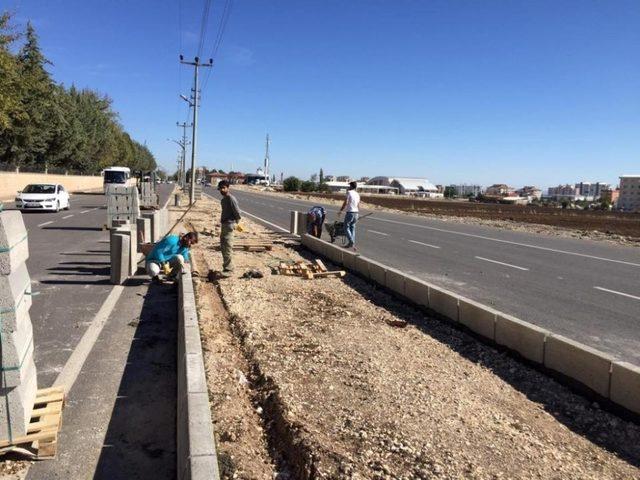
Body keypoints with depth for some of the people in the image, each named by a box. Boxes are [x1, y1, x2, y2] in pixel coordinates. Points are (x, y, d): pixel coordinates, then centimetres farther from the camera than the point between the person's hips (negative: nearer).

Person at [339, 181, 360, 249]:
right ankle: (352, 243, 11)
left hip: (350, 212, -6)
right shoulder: (358, 194, 12)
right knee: (352, 227, 12)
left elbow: (345, 203, -13)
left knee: (347, 227, 2)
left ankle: (351, 241, -11)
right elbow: (358, 204, 15)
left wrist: (340, 210, -4)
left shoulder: (349, 192, -9)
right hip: (356, 213, 7)